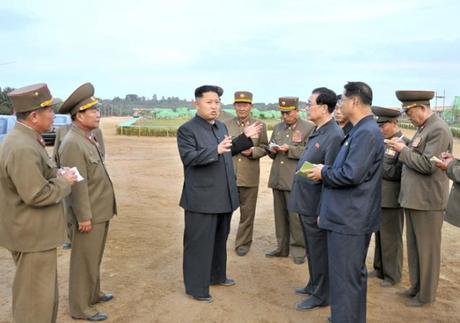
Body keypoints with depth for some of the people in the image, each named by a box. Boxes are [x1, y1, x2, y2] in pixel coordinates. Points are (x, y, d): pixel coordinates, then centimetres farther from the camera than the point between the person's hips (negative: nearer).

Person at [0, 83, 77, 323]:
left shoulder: (23, 139, 7)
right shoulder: (23, 148, -26)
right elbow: (37, 195, -27)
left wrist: (55, 174, 4)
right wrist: (63, 182, -13)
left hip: (34, 231, 10)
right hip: (32, 234, -10)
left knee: (44, 292, 24)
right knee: (35, 297, 5)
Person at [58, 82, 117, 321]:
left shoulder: (88, 137, 9)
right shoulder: (72, 143, -21)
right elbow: (77, 185, -23)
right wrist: (84, 216, -21)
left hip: (101, 211, 9)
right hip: (89, 214, -9)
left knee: (94, 258, 22)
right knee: (84, 261, 4)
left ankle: (93, 294, 38)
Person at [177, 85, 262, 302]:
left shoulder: (221, 126, 13)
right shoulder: (187, 129, -11)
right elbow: (188, 157, -23)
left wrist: (245, 137, 14)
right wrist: (216, 150, -34)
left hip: (224, 196, 8)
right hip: (202, 198, -8)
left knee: (220, 239, 20)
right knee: (199, 243, 2)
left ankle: (217, 275, 37)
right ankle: (196, 287, 13)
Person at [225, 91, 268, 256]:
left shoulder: (260, 125, 3)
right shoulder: (226, 125, 5)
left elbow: (264, 148, 5)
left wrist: (252, 151, -13)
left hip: (249, 177, 0)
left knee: (247, 212, 10)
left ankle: (243, 243, 25)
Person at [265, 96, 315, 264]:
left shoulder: (309, 127, -3)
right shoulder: (277, 127, 15)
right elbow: (270, 151, 20)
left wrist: (290, 149, -18)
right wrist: (272, 150, -2)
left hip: (296, 180, -6)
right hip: (277, 179, 6)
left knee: (295, 216, -2)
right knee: (280, 215, 13)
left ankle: (299, 250, 12)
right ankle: (282, 247, 24)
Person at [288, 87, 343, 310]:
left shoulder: (335, 135, -21)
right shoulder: (317, 131, 9)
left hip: (317, 207, -9)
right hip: (305, 202, 9)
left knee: (319, 251, 7)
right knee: (312, 249, 22)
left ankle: (321, 296, 22)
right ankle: (314, 285, 38)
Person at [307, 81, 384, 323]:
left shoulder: (367, 133, -19)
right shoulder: (360, 130, 11)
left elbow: (351, 174, -26)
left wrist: (323, 173, -11)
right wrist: (327, 171, 7)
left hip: (349, 219, -10)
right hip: (351, 216, 10)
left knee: (344, 278, 0)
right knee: (354, 274, 21)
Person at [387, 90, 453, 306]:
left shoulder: (438, 130, -17)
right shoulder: (422, 128, 13)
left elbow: (427, 164, -22)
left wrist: (403, 150, -14)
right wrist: (403, 150, 3)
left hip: (427, 201, -9)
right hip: (413, 198, 9)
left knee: (427, 249, 5)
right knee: (414, 247, 18)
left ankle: (426, 295, 19)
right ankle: (416, 287, 32)